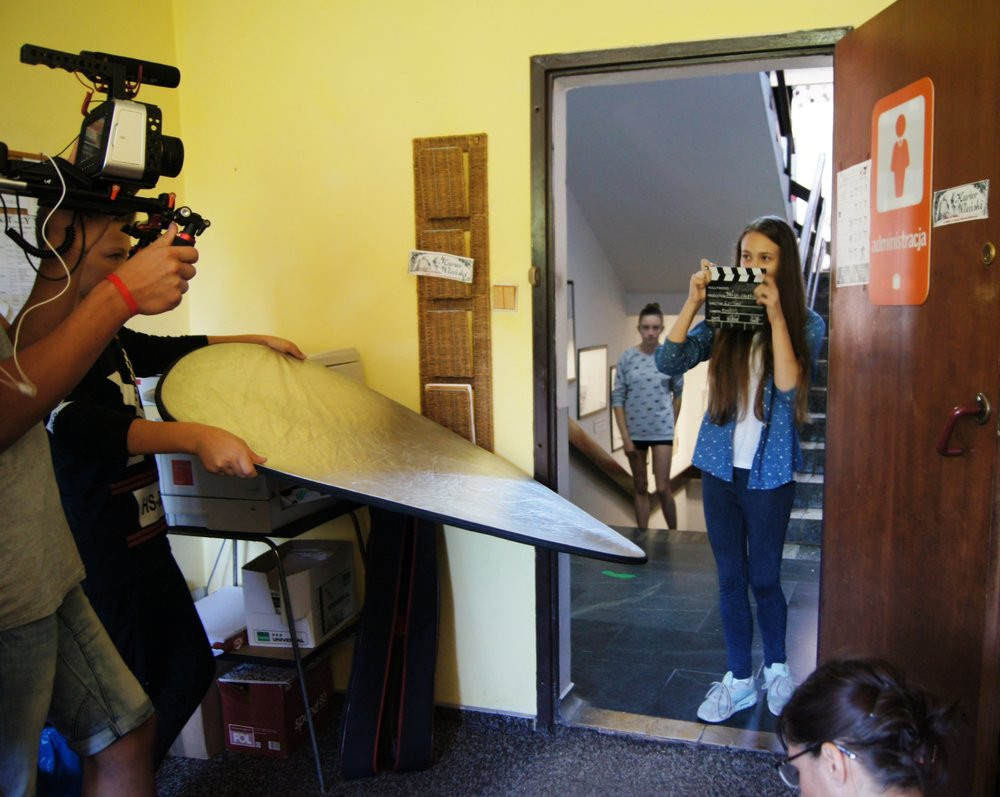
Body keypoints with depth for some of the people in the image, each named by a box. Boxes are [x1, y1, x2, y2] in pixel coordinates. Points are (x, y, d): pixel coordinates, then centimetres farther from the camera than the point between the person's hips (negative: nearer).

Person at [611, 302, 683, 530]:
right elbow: (617, 398, -5)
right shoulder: (627, 357, -6)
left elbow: (678, 393, 8)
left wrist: (672, 425, 10)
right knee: (640, 488, 11)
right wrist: (625, 436, -8)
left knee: (662, 488, -2)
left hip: (662, 431, -1)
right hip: (635, 431, 1)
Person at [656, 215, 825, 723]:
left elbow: (788, 386, -18)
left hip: (769, 470, -2)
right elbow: (668, 363, -8)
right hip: (720, 465, 3)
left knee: (764, 578, 9)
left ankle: (777, 669, 34)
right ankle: (739, 680, 27)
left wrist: (776, 314, -20)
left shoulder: (805, 323, -3)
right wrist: (693, 303, -15)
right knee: (731, 579, 12)